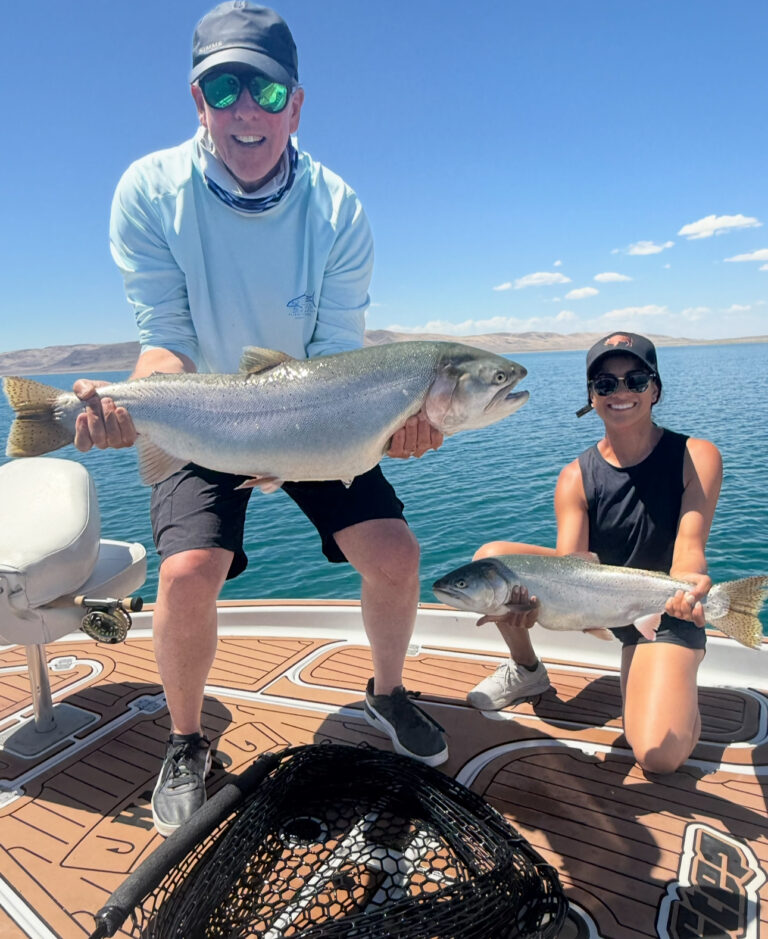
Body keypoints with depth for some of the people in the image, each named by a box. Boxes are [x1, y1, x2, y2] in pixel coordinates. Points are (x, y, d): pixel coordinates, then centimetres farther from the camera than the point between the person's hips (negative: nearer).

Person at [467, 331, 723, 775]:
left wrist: (689, 583, -48)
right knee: (491, 560, -17)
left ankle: (679, 675, 13)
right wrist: (535, 600, -44)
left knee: (661, 756, -23)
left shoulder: (696, 457, -15)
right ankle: (527, 671, 7)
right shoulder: (577, 477, -11)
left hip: (663, 612, -3)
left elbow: (689, 548, -23)